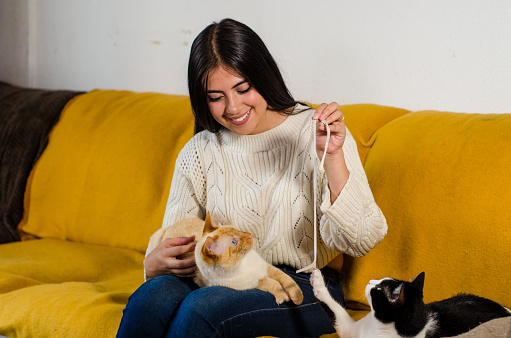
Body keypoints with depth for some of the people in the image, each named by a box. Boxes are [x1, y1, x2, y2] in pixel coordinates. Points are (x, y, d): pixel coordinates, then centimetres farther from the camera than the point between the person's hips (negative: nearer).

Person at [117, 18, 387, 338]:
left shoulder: (315, 133, -3)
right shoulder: (199, 152, 8)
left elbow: (361, 241, -11)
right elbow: (172, 246, 10)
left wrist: (333, 158, -23)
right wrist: (154, 264, -14)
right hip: (223, 281, 3)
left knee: (202, 305, -32)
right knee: (154, 294, -30)